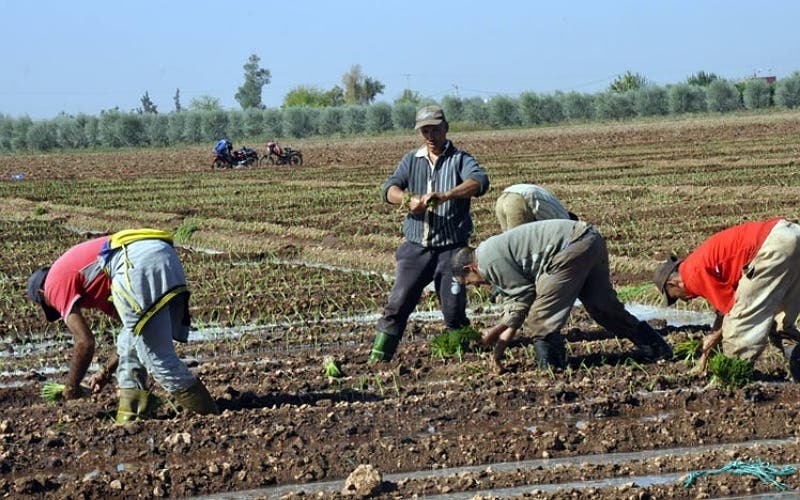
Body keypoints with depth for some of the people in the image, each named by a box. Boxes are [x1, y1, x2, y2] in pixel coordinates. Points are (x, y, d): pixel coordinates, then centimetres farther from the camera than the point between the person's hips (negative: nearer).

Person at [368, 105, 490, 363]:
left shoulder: (460, 159, 1)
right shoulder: (411, 161, 12)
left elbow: (480, 181, -20)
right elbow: (390, 188, -4)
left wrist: (446, 195, -37)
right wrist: (408, 201, -28)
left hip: (451, 248, -2)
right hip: (415, 247, 2)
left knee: (454, 309, -1)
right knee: (398, 303, -5)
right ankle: (377, 357, -3)